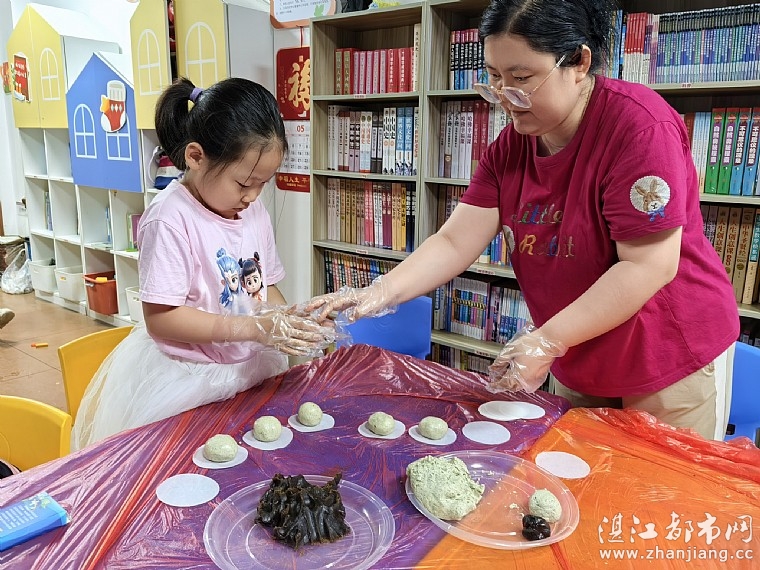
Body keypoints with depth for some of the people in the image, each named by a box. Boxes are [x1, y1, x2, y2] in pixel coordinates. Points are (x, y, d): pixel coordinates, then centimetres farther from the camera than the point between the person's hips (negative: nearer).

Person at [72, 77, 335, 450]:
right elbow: (161, 319, -22)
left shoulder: (255, 213, 2)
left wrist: (287, 320, -10)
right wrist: (254, 327, -26)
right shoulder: (171, 220, -20)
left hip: (248, 372, 6)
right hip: (183, 381, -6)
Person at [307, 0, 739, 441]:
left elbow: (649, 267, -25)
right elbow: (455, 242, -8)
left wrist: (546, 341, -27)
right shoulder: (511, 145, -2)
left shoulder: (639, 124, -21)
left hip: (670, 359, -5)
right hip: (577, 364, 6)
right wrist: (378, 294, -22)